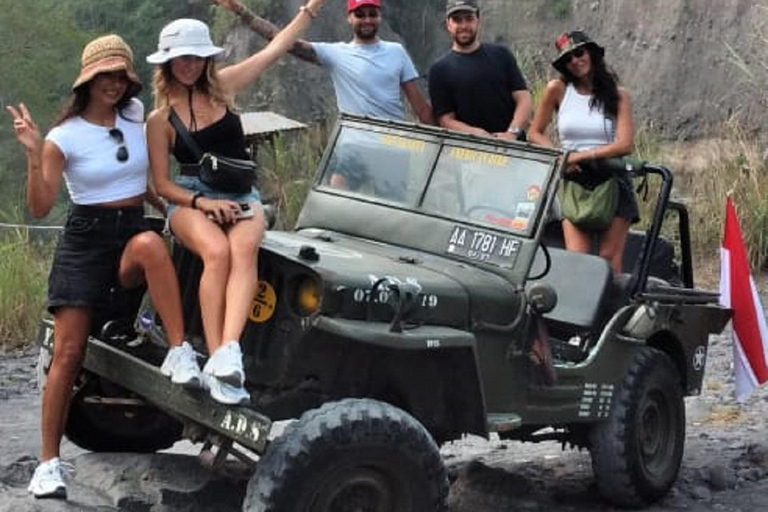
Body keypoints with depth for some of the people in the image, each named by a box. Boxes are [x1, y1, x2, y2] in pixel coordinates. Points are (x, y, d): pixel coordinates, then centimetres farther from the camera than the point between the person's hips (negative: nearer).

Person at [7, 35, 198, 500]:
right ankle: (50, 461, -2)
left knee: (151, 245, -38)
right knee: (68, 353, -9)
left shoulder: (137, 113, 6)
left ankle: (180, 353, -37)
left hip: (134, 231, 2)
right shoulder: (64, 137, -5)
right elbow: (40, 207, -12)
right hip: (86, 239, -2)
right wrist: (34, 153, -23)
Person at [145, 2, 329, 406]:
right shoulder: (160, 118, 2)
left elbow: (275, 49, 13)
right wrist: (203, 202, -16)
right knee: (217, 252, -36)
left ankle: (228, 352, -50)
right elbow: (162, 184, 1)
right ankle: (216, 359, -39)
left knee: (244, 249, -34)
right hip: (190, 199, -2)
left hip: (240, 194, 2)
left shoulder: (221, 86, 10)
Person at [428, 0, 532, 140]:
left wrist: (512, 132, -10)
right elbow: (446, 120, 1)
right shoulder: (440, 70, 7)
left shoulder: (501, 55, 14)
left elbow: (523, 99, 8)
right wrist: (478, 134, -17)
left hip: (514, 145, 2)